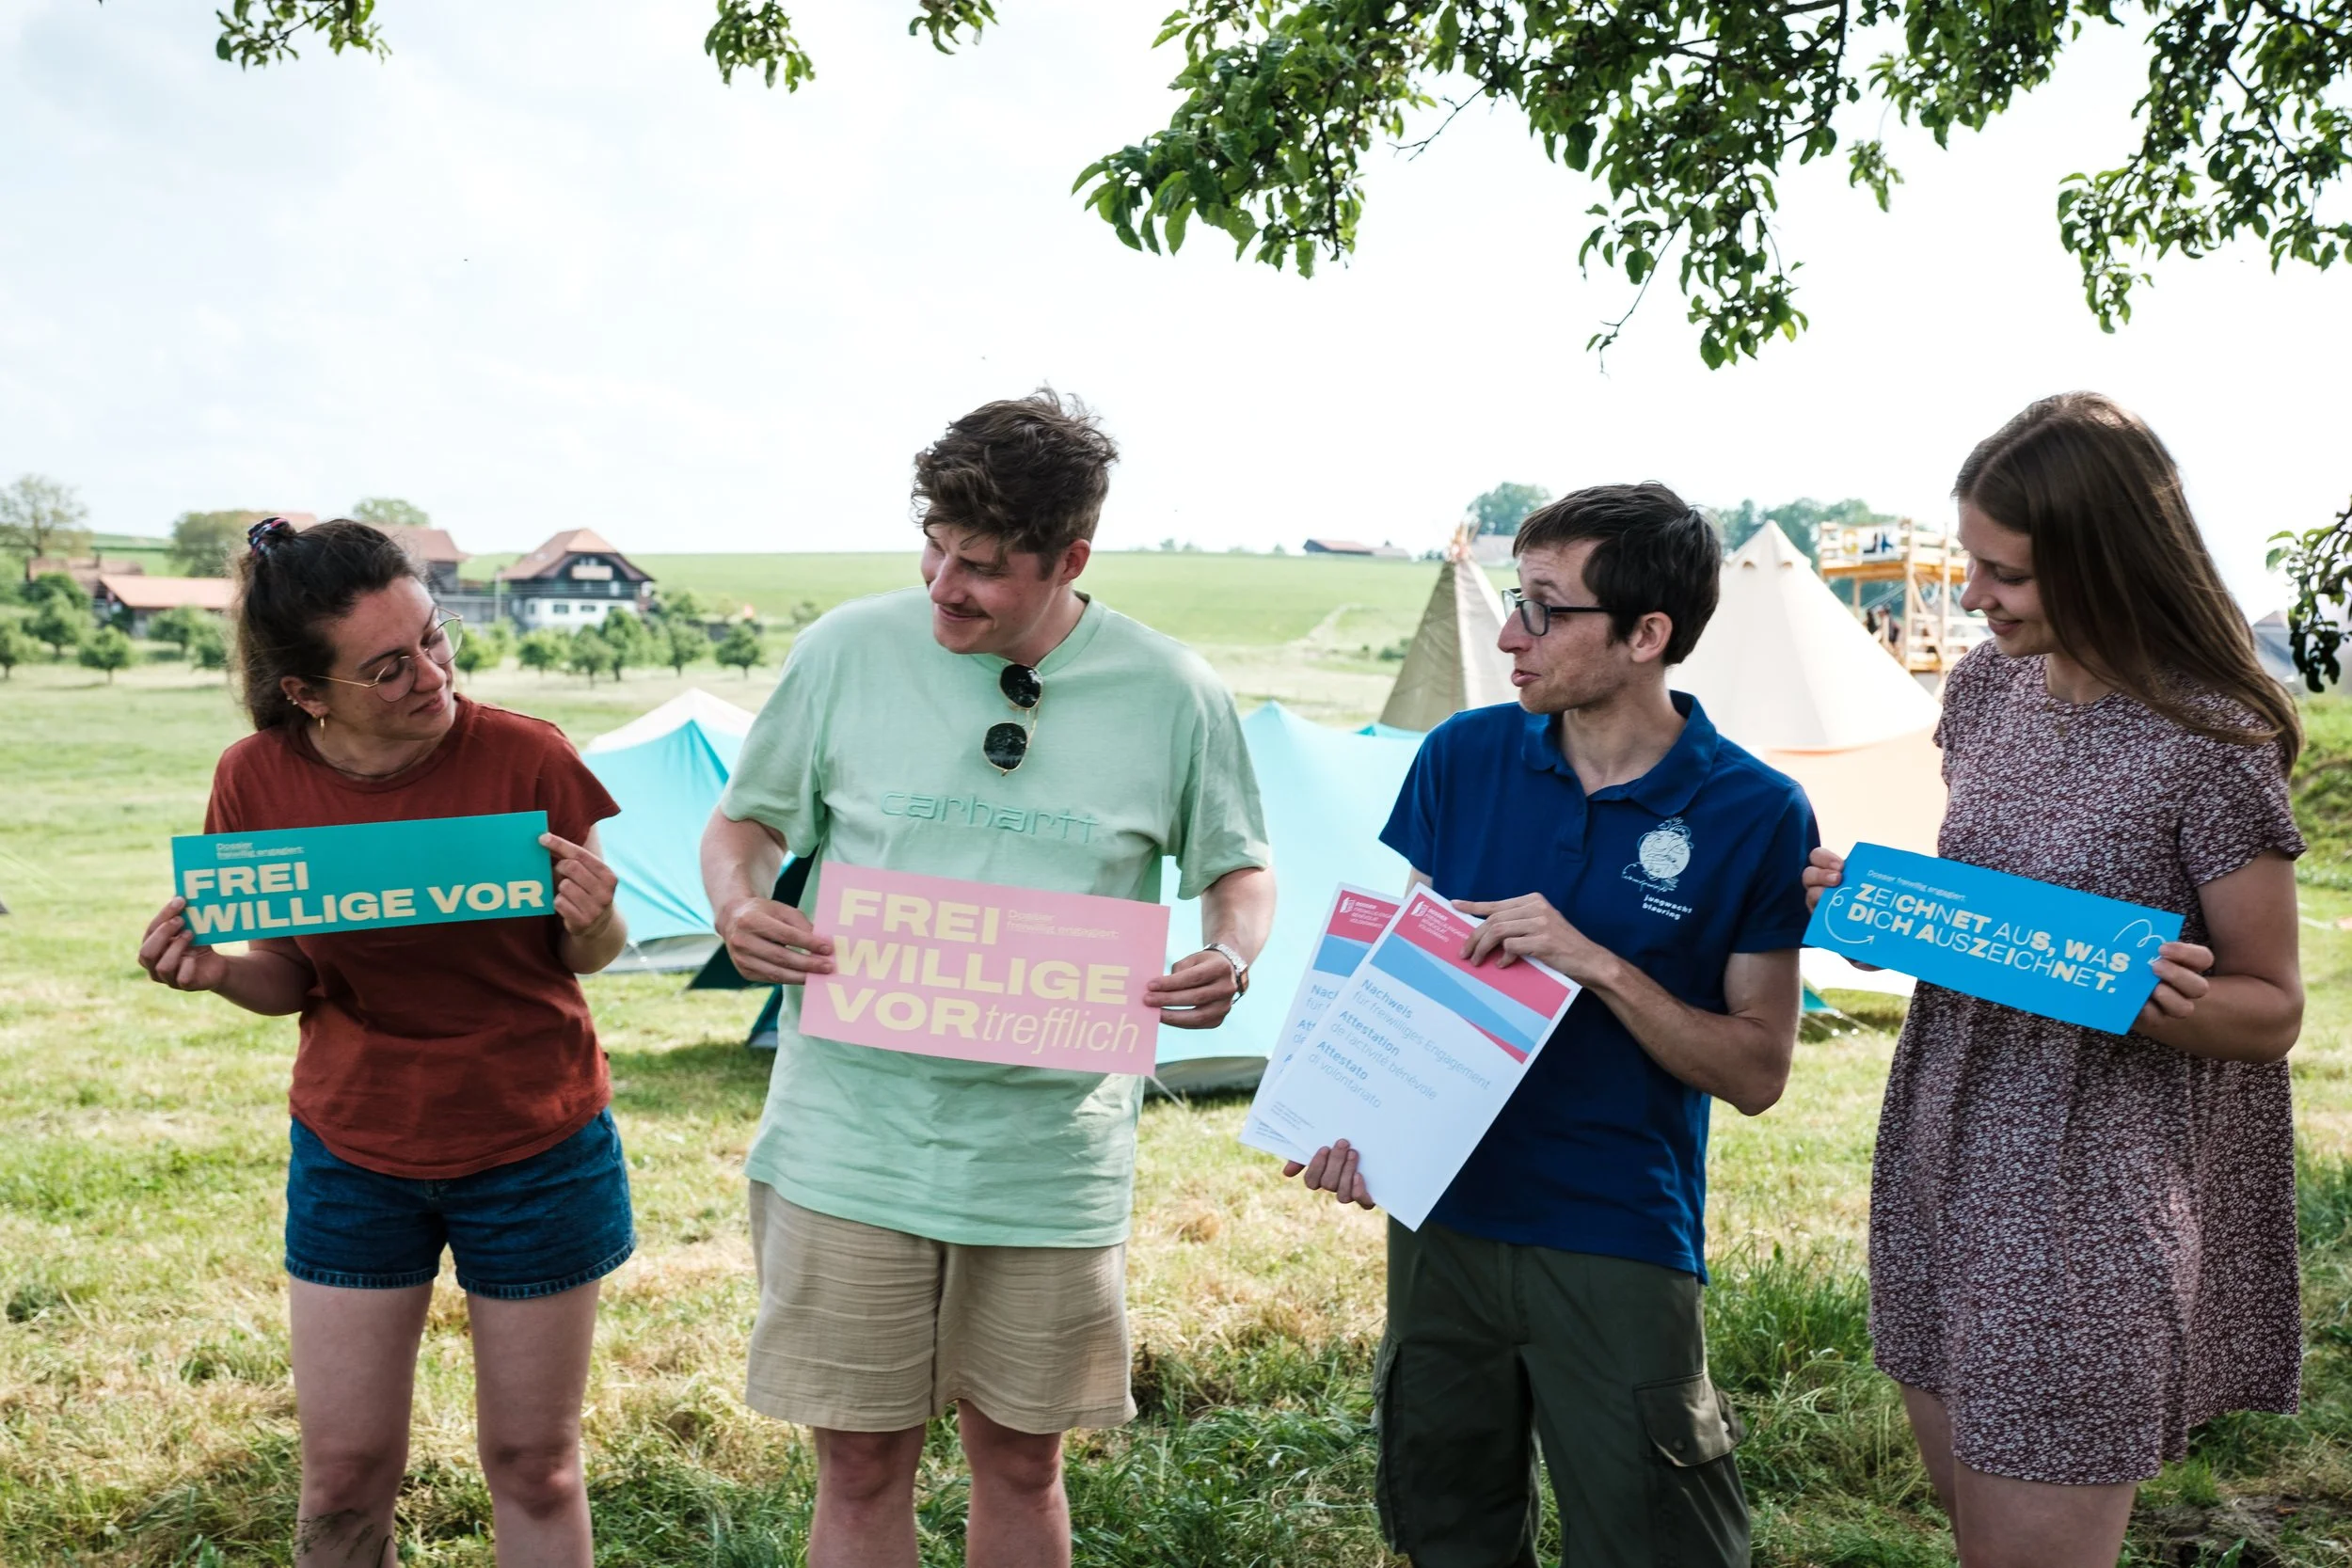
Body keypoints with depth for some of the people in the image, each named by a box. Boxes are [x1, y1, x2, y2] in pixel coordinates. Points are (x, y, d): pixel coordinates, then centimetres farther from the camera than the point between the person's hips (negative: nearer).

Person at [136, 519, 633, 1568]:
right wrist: (217, 971, -19)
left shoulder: (525, 759, -18)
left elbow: (585, 958, -4)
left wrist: (593, 920, -27)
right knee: (343, 1477, 10)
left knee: (534, 1465, 11)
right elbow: (294, 981, 3)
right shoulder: (260, 781, -10)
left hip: (536, 1153, -2)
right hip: (352, 1154, 2)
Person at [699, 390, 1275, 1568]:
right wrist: (738, 907, -13)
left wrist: (1231, 957, -11)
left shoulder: (1171, 693, -2)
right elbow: (746, 819, 10)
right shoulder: (849, 649, -2)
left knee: (1020, 1461, 15)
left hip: (1052, 1147, 1)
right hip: (853, 1133, 0)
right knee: (861, 1466, 7)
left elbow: (1237, 866, 11)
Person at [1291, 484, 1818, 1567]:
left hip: (1619, 1243, -3)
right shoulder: (1465, 756, -1)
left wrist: (1601, 966, -21)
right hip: (1440, 1216, 4)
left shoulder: (1758, 815, -10)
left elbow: (1758, 1072, -7)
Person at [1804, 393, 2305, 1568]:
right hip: (1946, 1150, 6)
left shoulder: (2210, 741, -15)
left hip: (2094, 1194, -6)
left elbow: (2271, 1009, -8)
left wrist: (2160, 999, -28)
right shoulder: (1986, 686, 4)